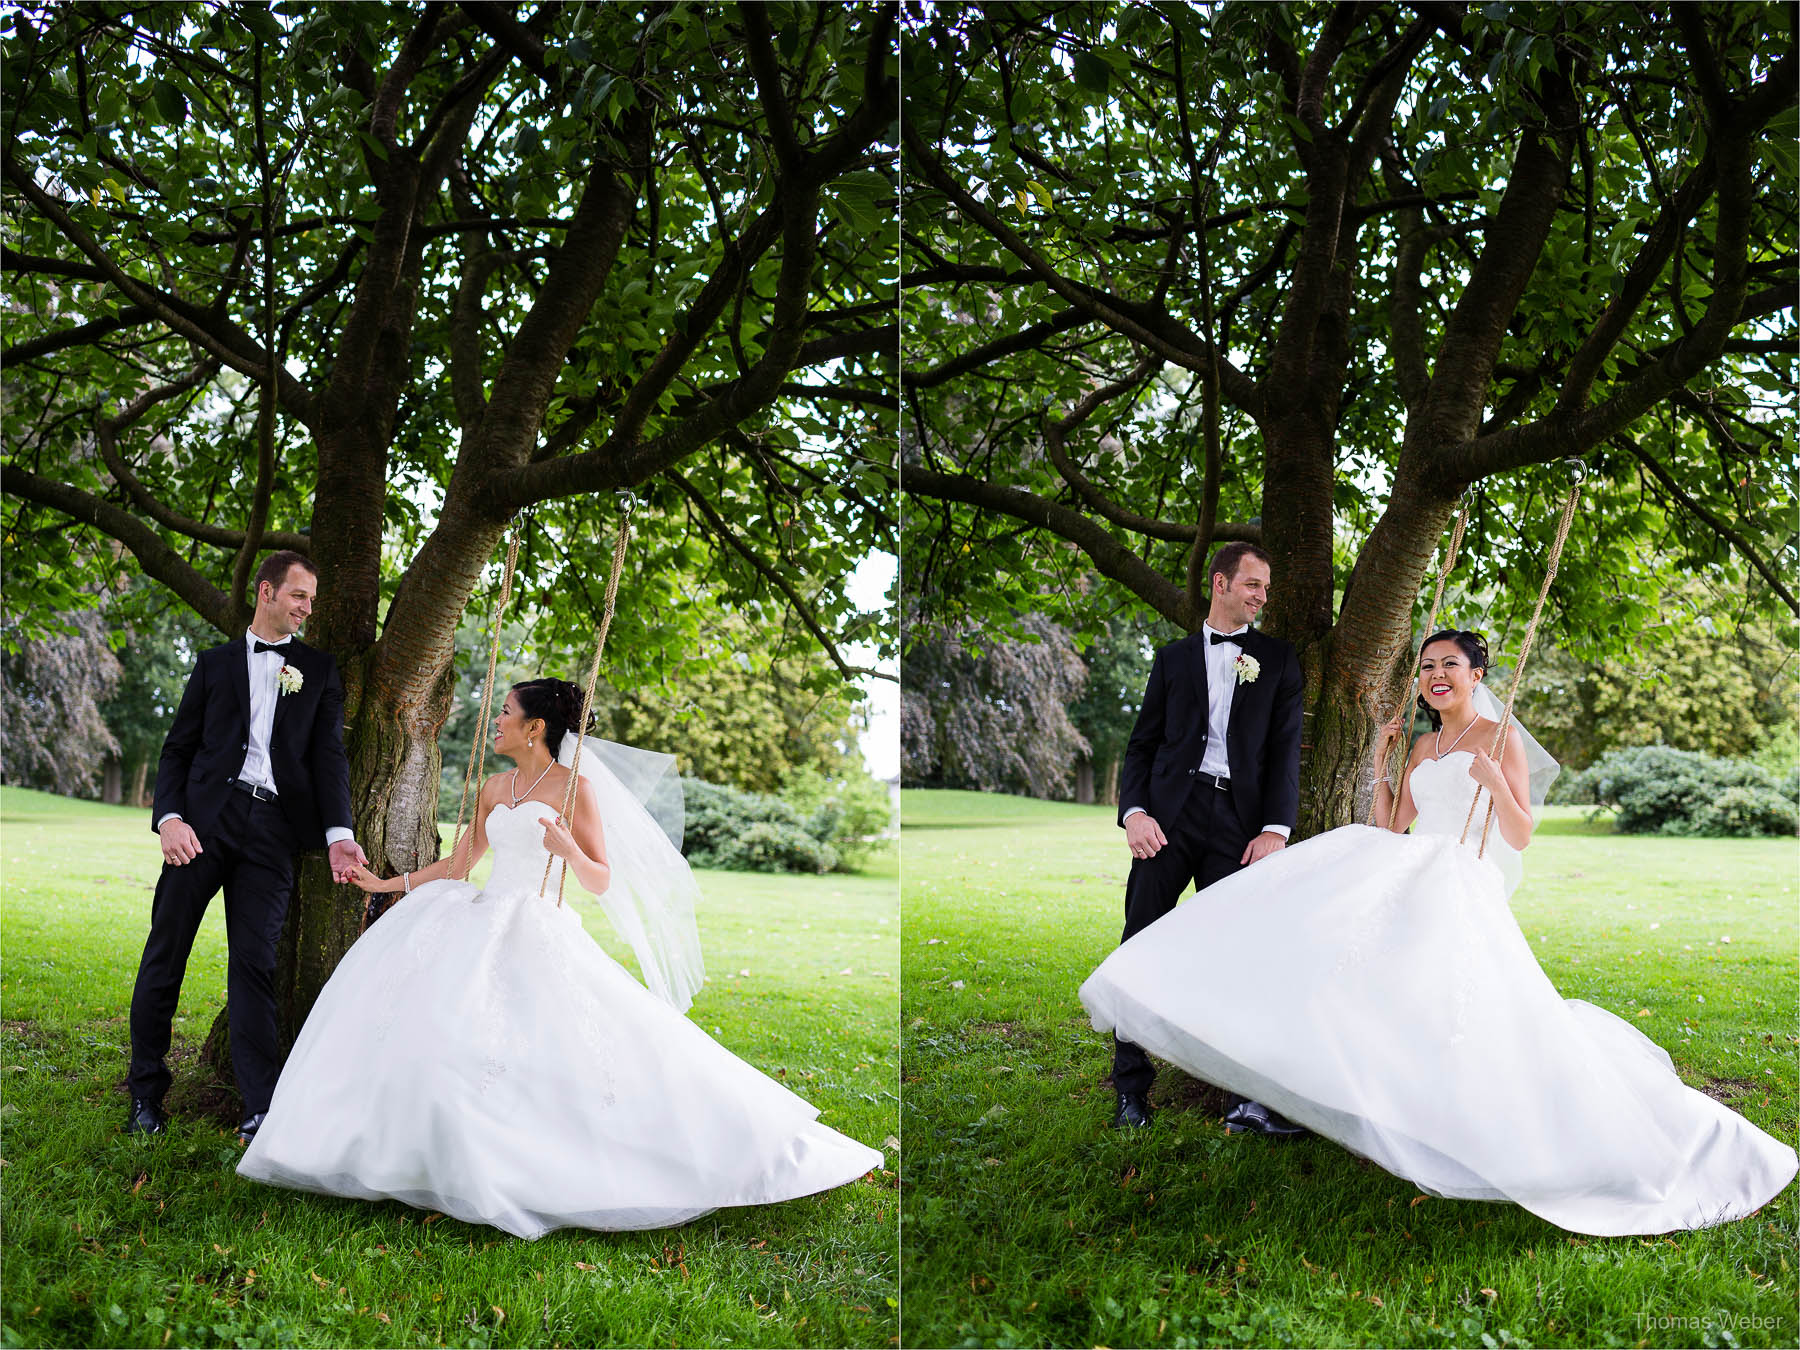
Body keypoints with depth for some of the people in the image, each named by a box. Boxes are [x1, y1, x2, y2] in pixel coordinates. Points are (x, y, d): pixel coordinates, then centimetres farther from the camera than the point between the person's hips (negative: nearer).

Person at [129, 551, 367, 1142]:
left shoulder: (319, 671, 16)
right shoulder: (215, 663, 17)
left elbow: (329, 756, 7)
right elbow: (177, 748, 13)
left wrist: (338, 834, -8)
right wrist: (169, 817, -5)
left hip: (273, 827, 0)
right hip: (205, 817, 1)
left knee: (254, 964, -5)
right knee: (165, 953, 1)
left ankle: (261, 1111, -7)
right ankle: (146, 1093, 15)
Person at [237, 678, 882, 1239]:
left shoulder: (575, 786, -2)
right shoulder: (494, 789, 16)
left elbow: (602, 881, -4)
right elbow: (459, 863, 25)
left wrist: (570, 852, -24)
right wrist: (388, 881, 22)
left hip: (540, 935, -6)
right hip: (483, 924, 6)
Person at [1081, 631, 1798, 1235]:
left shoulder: (1500, 737, 4)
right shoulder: (1422, 747, 22)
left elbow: (1521, 836, -3)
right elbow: (1390, 829, 20)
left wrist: (1492, 781, -19)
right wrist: (1381, 765, 12)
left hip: (1463, 889, -7)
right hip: (1406, 876, 7)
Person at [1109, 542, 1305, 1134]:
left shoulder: (1278, 659, 14)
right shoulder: (1174, 657, 16)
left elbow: (1286, 749, 6)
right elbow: (1142, 744, 12)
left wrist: (1276, 829, -7)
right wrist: (1134, 811, -5)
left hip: (1239, 818, 0)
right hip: (1170, 811, 1)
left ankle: (1247, 1095, 4)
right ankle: (1131, 1085, 6)